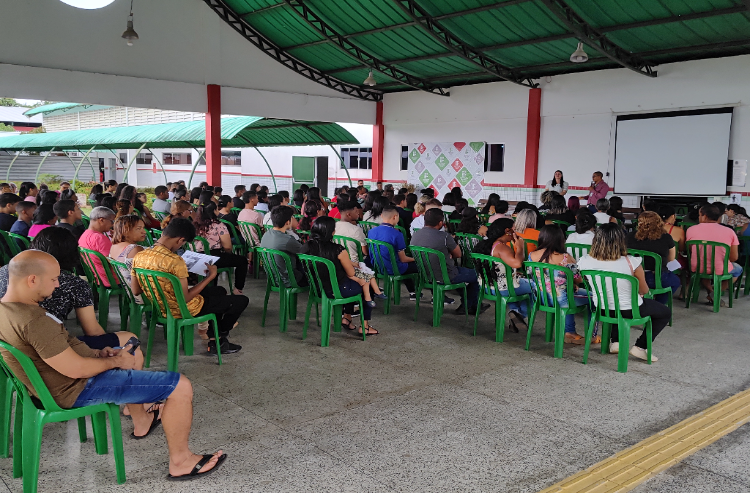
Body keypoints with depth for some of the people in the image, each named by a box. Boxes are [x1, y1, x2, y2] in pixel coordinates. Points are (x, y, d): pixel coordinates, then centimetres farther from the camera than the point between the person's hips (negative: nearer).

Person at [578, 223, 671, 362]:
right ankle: (640, 347, 15)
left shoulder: (584, 262, -17)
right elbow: (644, 291, -9)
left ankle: (615, 341, 34)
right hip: (629, 310, -4)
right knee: (666, 313, 23)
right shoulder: (631, 263, -26)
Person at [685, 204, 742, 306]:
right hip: (720, 271, -1)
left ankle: (710, 291, 14)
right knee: (738, 268, 32)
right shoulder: (729, 231, -5)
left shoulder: (691, 230, -4)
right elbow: (734, 257, 0)